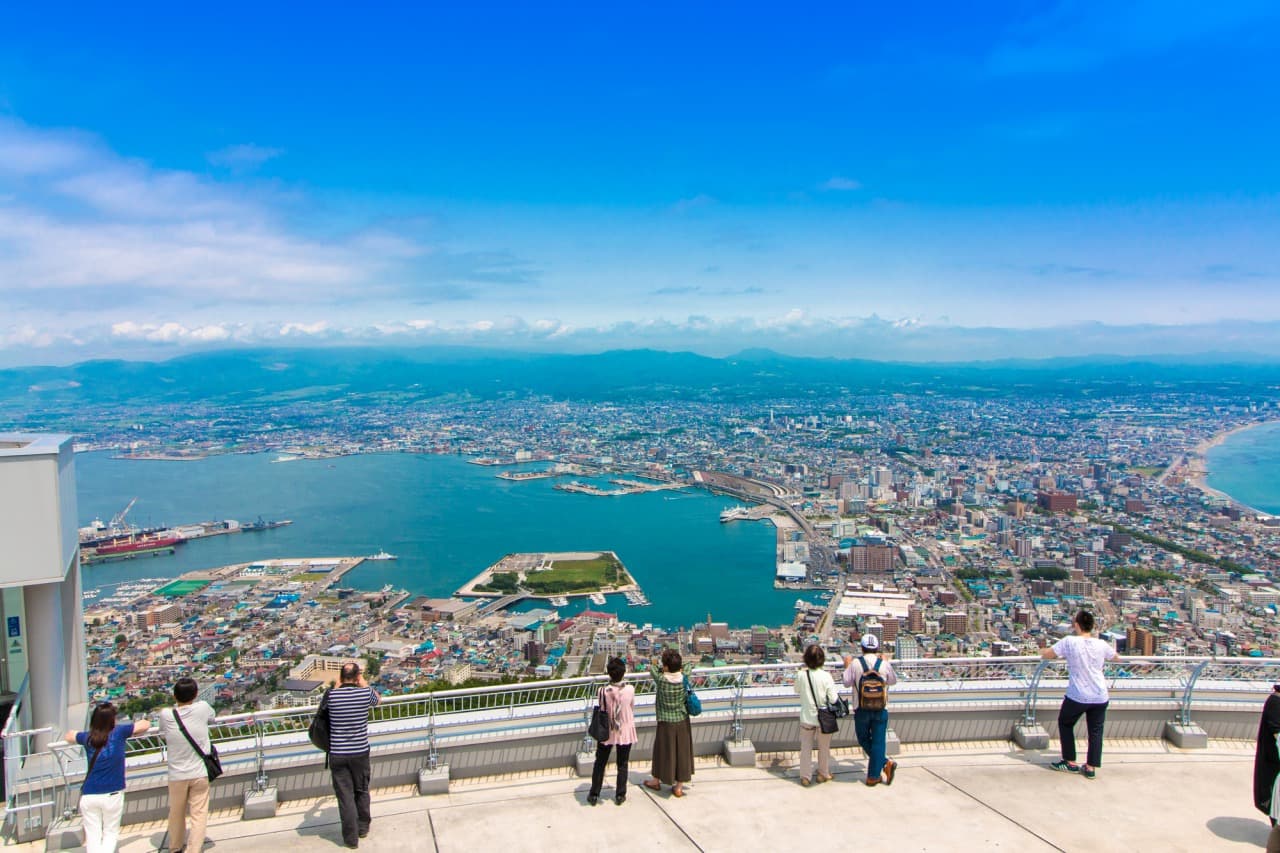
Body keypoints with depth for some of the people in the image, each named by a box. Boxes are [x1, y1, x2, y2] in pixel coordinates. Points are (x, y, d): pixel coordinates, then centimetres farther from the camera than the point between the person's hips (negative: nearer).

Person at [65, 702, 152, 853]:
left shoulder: (88, 738, 0)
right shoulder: (118, 733, -9)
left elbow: (69, 736, 21)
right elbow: (146, 724, 1)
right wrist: (128, 732, 18)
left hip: (89, 795, 2)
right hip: (112, 795, -2)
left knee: (92, 836, 9)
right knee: (111, 833, 13)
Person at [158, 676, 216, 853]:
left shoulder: (166, 715, -9)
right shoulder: (202, 708, -11)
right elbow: (213, 715, 11)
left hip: (177, 775, 2)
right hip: (200, 773, -2)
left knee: (176, 813, 20)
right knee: (199, 814, 3)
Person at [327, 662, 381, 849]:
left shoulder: (332, 696, -11)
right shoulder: (365, 693, -10)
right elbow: (377, 698, 14)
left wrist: (338, 684, 15)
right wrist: (363, 682, 16)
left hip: (337, 754, -1)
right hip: (360, 752, 1)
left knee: (345, 795, 8)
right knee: (361, 791, 20)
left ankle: (351, 837, 14)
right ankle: (363, 827, 35)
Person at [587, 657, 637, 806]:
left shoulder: (604, 691, -20)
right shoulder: (630, 690, -19)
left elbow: (601, 711, -8)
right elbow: (632, 708, -4)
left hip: (606, 732, 0)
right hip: (625, 731, 0)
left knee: (600, 763, 16)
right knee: (622, 764, 16)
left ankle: (594, 795, 23)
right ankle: (620, 795, 24)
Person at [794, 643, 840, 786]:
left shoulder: (801, 675, -14)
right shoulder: (826, 676, -19)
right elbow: (833, 699, -17)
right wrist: (837, 693, 5)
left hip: (806, 717, 1)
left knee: (806, 748, 15)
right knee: (824, 748, 19)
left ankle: (805, 776, 24)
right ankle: (823, 774, 34)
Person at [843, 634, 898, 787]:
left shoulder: (855, 663, -8)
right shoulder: (884, 663, -4)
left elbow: (847, 682, -1)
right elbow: (893, 681, 11)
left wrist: (847, 666, 14)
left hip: (861, 710, -1)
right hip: (880, 710, 1)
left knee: (864, 740, 17)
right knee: (878, 742, 7)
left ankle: (885, 762, 9)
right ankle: (873, 776, 8)